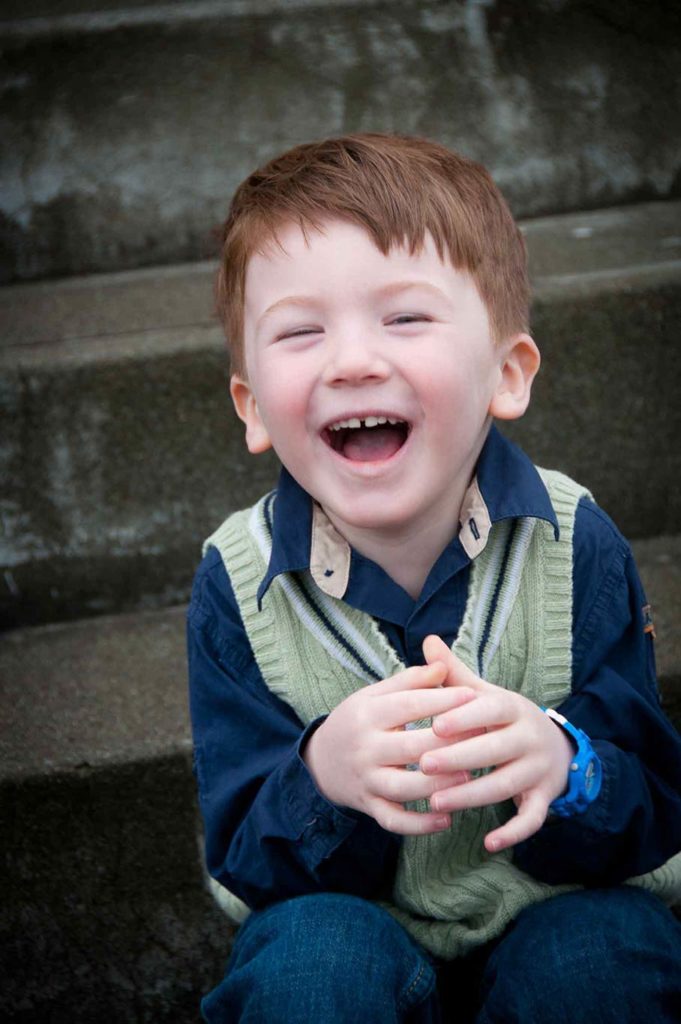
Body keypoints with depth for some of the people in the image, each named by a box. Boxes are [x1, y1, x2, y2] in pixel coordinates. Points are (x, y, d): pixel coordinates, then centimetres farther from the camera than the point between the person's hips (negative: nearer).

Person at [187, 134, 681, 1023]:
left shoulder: (575, 545, -14)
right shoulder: (238, 585, -13)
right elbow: (245, 865, -12)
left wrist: (563, 766, -37)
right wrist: (323, 779, -36)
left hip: (554, 916, 1)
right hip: (358, 923, 0)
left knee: (607, 947, -30)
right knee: (313, 951, -31)